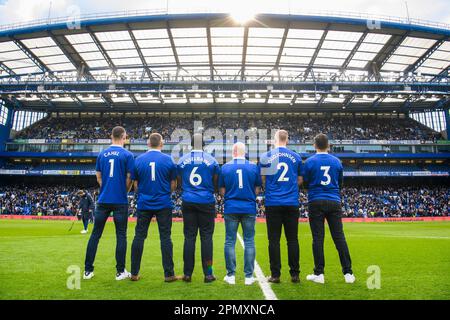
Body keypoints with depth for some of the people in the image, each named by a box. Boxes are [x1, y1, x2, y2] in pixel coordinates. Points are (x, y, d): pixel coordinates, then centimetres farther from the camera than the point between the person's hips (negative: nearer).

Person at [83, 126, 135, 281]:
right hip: (120, 201, -3)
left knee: (95, 234, 11)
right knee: (121, 236, 5)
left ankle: (88, 270, 15)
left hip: (103, 200, 4)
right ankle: (120, 271, 10)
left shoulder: (102, 154, 8)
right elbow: (129, 178, -6)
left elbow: (98, 177, 11)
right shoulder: (127, 155, -5)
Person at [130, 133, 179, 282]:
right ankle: (169, 274, 8)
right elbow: (173, 186, 1)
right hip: (164, 204, -1)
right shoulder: (168, 160, -3)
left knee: (139, 236, 10)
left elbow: (135, 186, 5)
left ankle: (134, 273, 17)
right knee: (165, 237, 3)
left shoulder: (138, 160, 1)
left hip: (144, 204, 2)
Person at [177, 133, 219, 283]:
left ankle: (187, 274, 12)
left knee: (189, 237, 6)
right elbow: (216, 185, 6)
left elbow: (179, 183, 11)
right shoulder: (211, 160, 0)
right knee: (206, 236, 4)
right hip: (206, 202, -1)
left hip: (188, 202, 2)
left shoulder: (182, 160, 4)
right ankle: (208, 273, 8)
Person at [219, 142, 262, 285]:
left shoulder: (225, 167, -1)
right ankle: (249, 276, 12)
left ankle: (230, 275, 13)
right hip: (249, 208, 0)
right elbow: (257, 190, 3)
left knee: (230, 241, 8)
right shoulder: (254, 166, 0)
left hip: (231, 209, 0)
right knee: (249, 241, 8)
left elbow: (222, 191, 3)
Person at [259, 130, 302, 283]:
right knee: (292, 239, 9)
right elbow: (300, 180, 13)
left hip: (273, 203, -1)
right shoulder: (296, 157, 5)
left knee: (274, 240, 4)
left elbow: (262, 180, 4)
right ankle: (295, 274, 14)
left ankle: (275, 275, 8)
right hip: (292, 203, 2)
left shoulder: (266, 157, 0)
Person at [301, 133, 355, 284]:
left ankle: (319, 273, 5)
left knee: (318, 238, 1)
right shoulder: (337, 161, 7)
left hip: (316, 202, -2)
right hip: (334, 202, 3)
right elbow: (340, 183, 16)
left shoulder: (310, 161, -2)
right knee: (339, 237, 6)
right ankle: (348, 273, 9)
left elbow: (304, 182, 3)